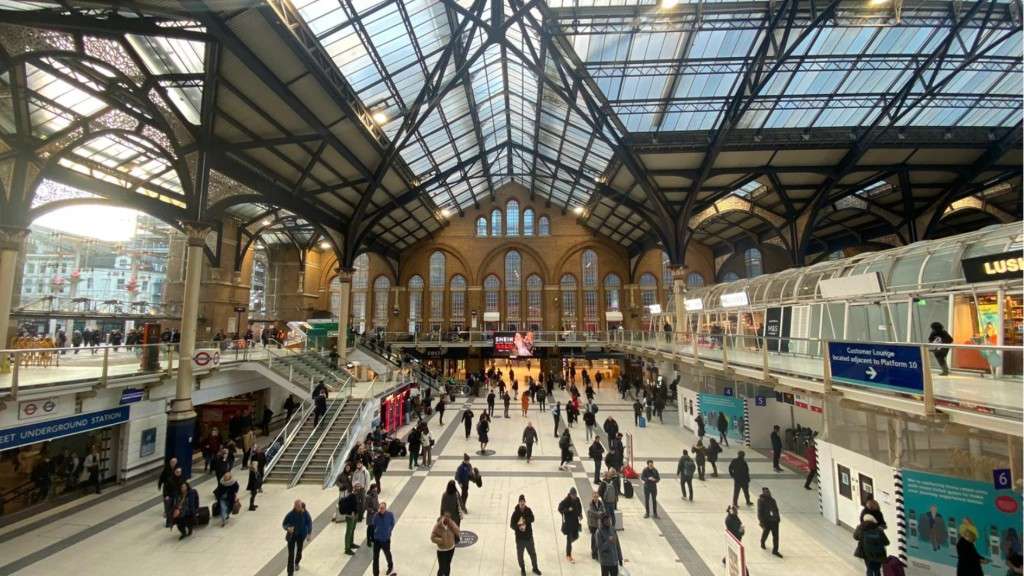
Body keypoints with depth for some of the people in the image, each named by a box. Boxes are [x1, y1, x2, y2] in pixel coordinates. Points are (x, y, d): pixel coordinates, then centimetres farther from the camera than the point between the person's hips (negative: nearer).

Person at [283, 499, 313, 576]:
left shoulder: (305, 513, -20)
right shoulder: (290, 514, -24)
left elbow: (309, 523, -9)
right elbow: (284, 524, -12)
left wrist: (309, 533, -13)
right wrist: (288, 528, -33)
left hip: (301, 535, 2)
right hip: (292, 535, -2)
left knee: (299, 551, 22)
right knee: (291, 554, -3)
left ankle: (296, 563, 53)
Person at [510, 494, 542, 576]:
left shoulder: (528, 510, -9)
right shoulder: (515, 513, -17)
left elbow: (532, 519, -19)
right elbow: (512, 525, -15)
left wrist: (524, 520, -33)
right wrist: (519, 527, -32)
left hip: (529, 536, 2)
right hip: (519, 537, -2)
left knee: (533, 553, 15)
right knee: (520, 554, 13)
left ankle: (535, 568, 37)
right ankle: (522, 569, 38)